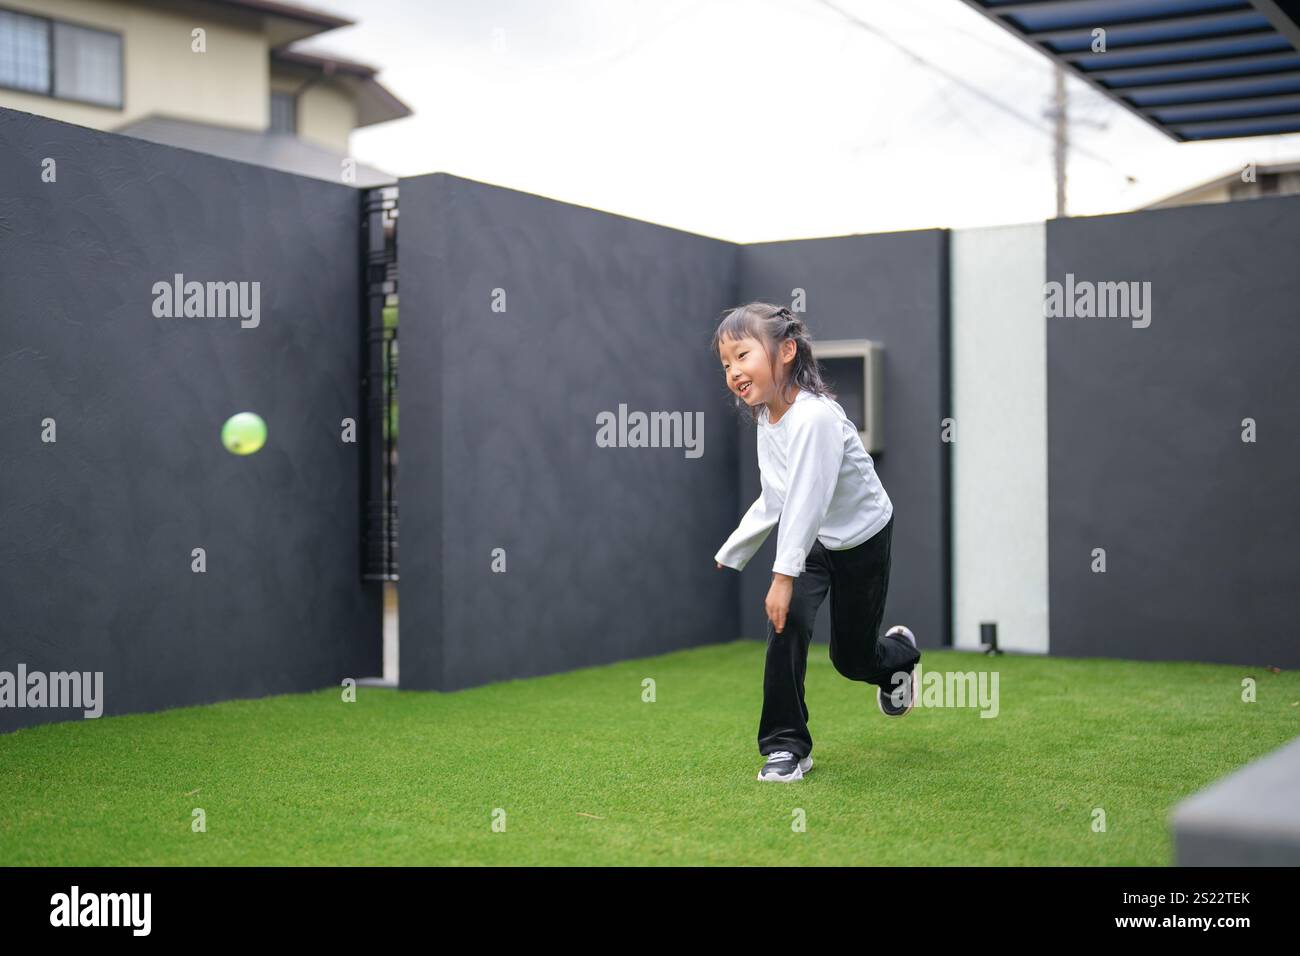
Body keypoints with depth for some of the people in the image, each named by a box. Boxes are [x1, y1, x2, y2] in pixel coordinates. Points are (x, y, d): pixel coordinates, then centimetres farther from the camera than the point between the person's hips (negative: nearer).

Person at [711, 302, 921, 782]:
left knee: (851, 657, 9)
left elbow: (807, 501, -38)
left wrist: (784, 576, -42)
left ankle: (899, 652, 46)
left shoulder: (814, 416, -32)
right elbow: (774, 502, 6)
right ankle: (786, 747, -8)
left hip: (860, 538, -5)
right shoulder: (766, 418, -6)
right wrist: (731, 553, 13)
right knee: (785, 626, -18)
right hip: (805, 539, 5)